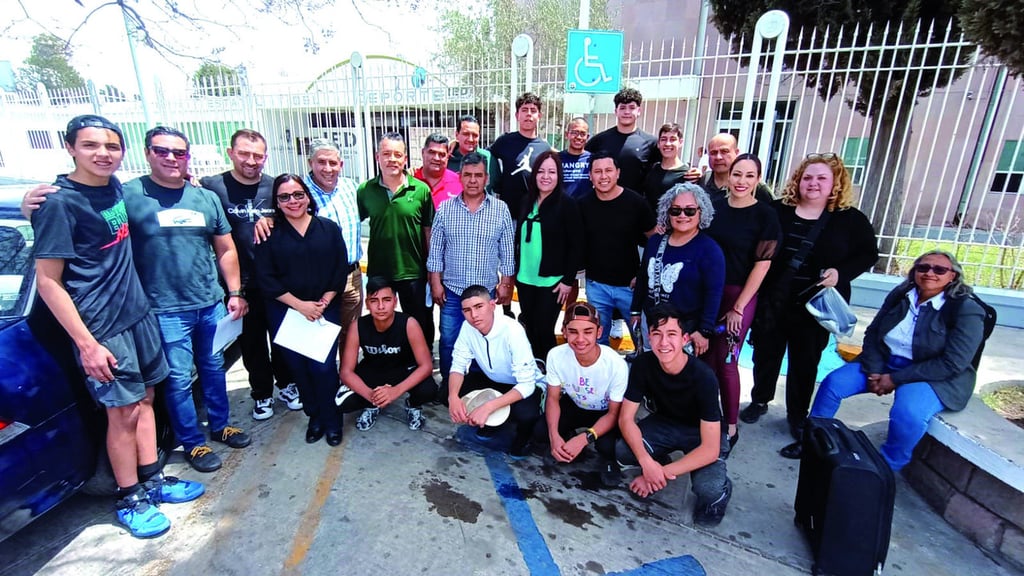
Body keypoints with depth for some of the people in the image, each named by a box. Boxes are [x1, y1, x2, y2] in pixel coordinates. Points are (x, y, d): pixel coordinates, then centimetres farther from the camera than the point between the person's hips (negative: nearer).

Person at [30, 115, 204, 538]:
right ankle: (130, 499, 22)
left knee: (145, 398, 14)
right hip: (102, 328, -7)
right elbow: (47, 281, -15)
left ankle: (152, 479, 30)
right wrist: (86, 343, -17)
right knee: (123, 412, 4)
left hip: (138, 312, 7)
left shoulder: (114, 186, 3)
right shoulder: (60, 202, -15)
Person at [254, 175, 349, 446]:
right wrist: (299, 304, -11)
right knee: (299, 367, 7)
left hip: (326, 310, -1)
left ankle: (330, 419, 16)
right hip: (286, 312, 1)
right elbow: (266, 278, -4)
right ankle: (314, 416, 27)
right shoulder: (270, 233, 1)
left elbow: (340, 269, 1)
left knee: (323, 366, -6)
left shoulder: (329, 228, 3)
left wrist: (324, 302, -9)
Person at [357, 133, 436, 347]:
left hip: (413, 271, -2)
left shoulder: (421, 190, -7)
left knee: (419, 326, 13)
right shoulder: (365, 190, -3)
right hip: (378, 271, 2)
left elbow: (429, 231, -1)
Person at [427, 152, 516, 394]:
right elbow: (435, 250, 2)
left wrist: (506, 284, -1)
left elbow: (508, 252, 1)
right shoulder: (445, 209, -1)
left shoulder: (500, 209, -3)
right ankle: (447, 384, 27)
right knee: (448, 341, 7)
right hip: (452, 290, 1)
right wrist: (435, 282, -2)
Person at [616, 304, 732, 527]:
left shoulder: (703, 377, -30)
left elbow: (710, 449, -29)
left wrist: (661, 473, -30)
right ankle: (662, 464, 8)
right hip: (665, 423, 3)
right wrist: (647, 463, -33)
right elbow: (626, 418, -17)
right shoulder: (643, 364, -21)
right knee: (622, 450, -25)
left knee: (710, 490, -31)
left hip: (702, 434, -3)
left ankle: (720, 485, 6)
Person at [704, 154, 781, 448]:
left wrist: (738, 308, -11)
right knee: (706, 356, 8)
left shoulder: (765, 215, -6)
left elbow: (762, 265, -9)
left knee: (725, 361, -2)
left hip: (739, 294, -3)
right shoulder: (714, 206, 4)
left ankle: (731, 426, 15)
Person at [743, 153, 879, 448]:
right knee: (766, 353, 14)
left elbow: (869, 254, 6)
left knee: (805, 362, 10)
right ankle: (760, 400, 37)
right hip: (771, 301, 1)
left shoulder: (851, 219, -1)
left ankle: (798, 416, 30)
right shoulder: (778, 210, -2)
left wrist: (841, 272, -13)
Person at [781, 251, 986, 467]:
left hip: (934, 378, -4)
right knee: (833, 382, -11)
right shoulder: (900, 295, 1)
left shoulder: (967, 310, -12)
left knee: (908, 413, -33)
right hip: (884, 363, 5)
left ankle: (887, 468, -6)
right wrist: (875, 371, -11)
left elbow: (952, 363, -18)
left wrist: (895, 379, -20)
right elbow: (872, 333, 4)